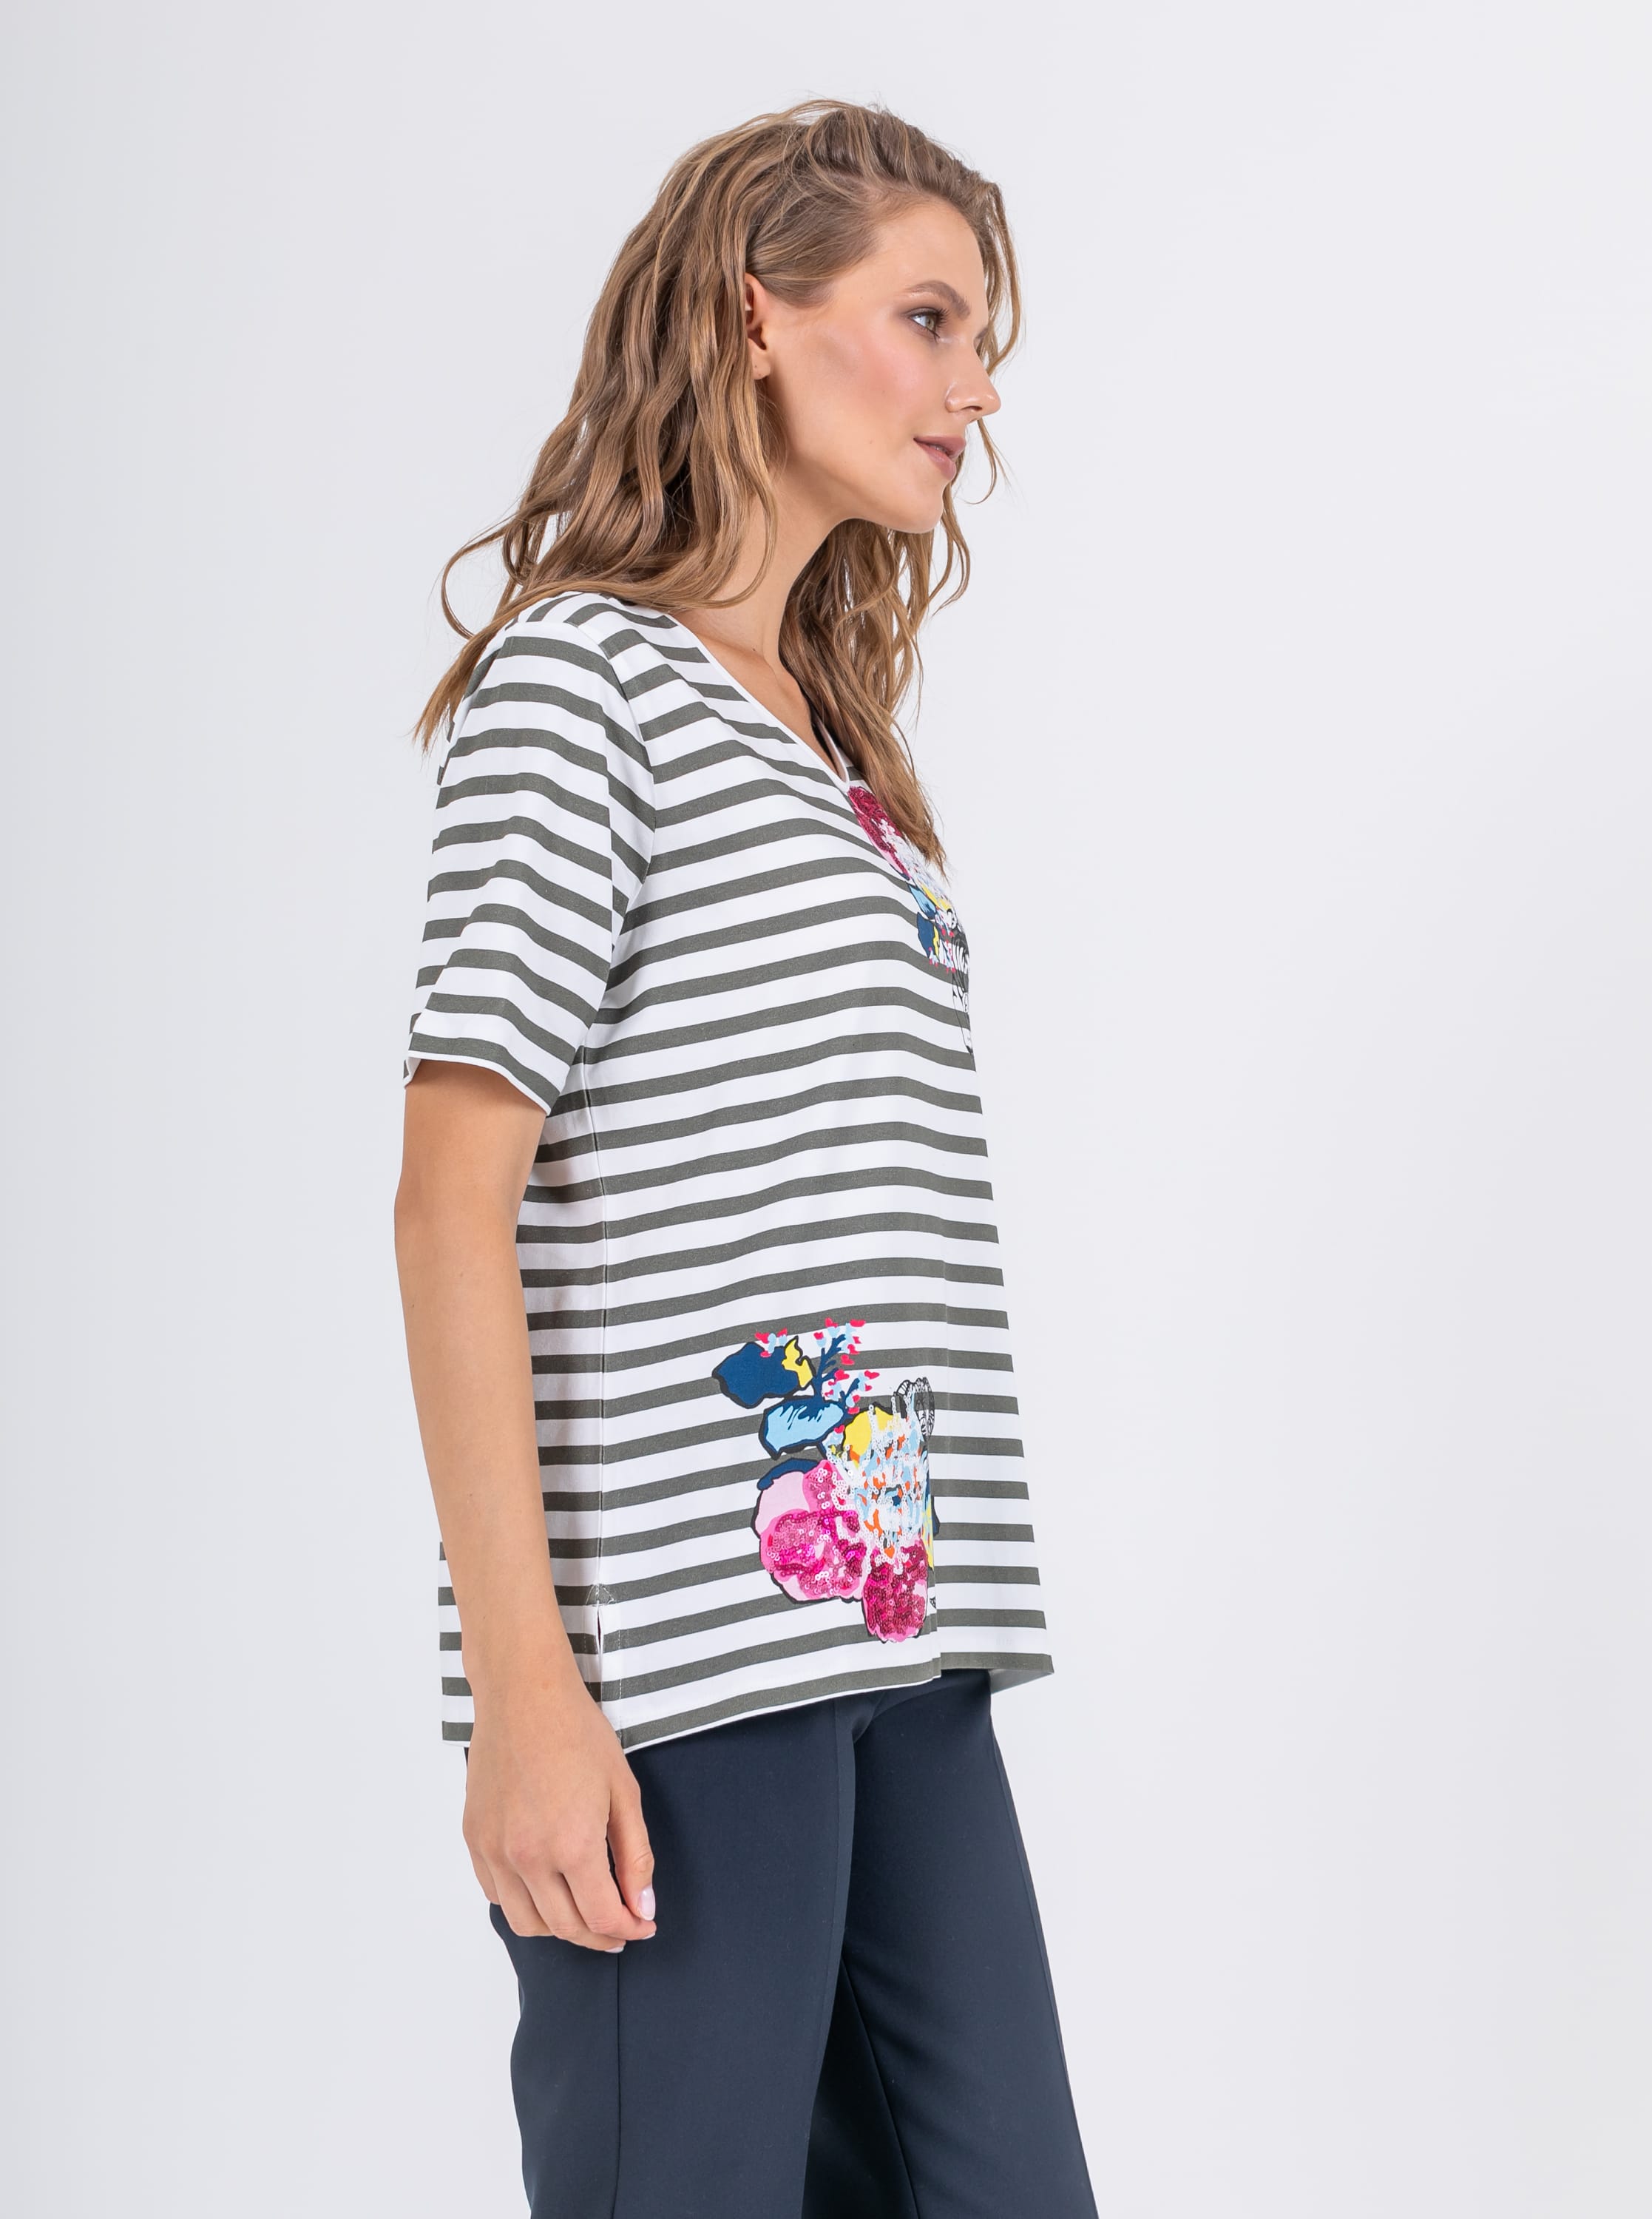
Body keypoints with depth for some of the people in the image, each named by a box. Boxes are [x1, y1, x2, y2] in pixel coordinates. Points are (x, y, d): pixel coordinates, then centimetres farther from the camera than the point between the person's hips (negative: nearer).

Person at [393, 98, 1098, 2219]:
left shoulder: (838, 747, 21)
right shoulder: (578, 680, -4)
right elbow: (456, 1197, -11)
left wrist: (931, 1621, 17)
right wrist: (524, 1686, -17)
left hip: (898, 1651, 8)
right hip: (677, 1664, -8)